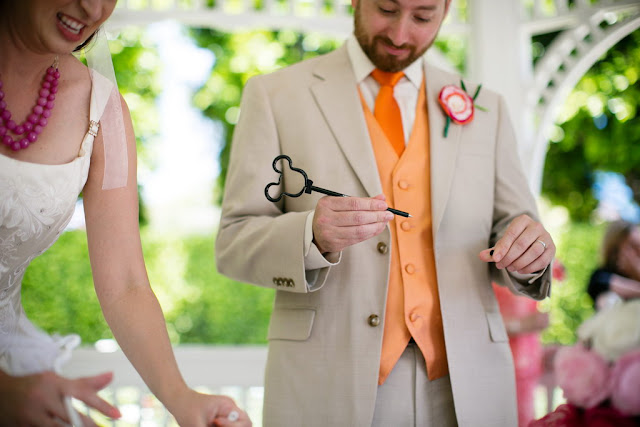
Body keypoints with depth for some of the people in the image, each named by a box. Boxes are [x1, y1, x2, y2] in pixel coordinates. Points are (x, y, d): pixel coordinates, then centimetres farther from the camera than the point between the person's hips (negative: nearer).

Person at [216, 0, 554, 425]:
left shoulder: (484, 109, 10)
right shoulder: (275, 96, 2)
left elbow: (510, 233, 12)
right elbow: (235, 245, -2)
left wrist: (529, 253, -11)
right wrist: (314, 234, -23)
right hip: (331, 388, -2)